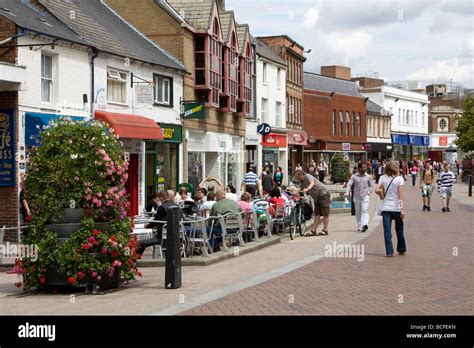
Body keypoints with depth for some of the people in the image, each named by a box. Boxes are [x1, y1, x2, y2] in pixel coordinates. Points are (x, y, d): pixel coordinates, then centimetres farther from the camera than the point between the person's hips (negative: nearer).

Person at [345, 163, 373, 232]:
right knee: (358, 212, 8)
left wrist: (369, 191, 0)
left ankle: (364, 224, -29)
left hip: (365, 196, -1)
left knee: (365, 210, -16)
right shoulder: (354, 176, 0)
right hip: (356, 196, 1)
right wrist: (347, 192, -21)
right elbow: (349, 184, -6)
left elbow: (371, 185, 17)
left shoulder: (368, 176, 5)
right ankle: (359, 226, 18)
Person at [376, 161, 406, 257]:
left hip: (385, 207, 1)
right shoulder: (399, 179, -5)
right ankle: (401, 250, 25)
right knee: (399, 229, 15)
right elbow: (401, 195, -9)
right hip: (396, 207, -1)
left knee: (387, 230, 1)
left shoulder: (382, 178, 1)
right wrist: (402, 209, -9)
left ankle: (389, 251, -3)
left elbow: (377, 190, -8)